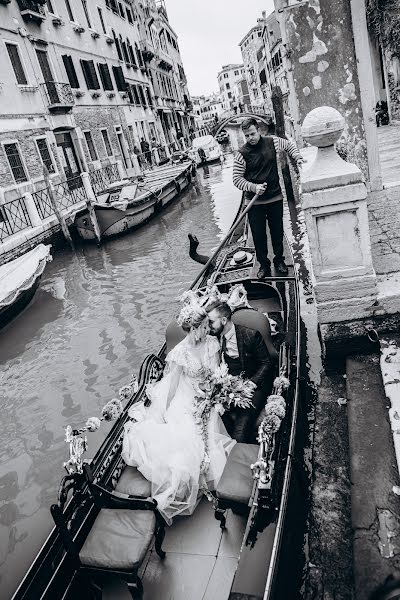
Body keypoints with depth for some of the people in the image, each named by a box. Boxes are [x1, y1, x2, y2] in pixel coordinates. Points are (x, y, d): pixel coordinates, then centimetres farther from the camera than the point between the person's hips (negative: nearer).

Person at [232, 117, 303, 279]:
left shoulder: (272, 142, 0)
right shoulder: (242, 154, -9)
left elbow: (290, 145, 20)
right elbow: (237, 179, -8)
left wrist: (297, 158, 3)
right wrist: (253, 187, -22)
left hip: (275, 198, 2)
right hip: (255, 202, -2)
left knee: (277, 231, 11)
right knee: (258, 235, 3)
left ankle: (279, 261, 29)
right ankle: (264, 265, 19)